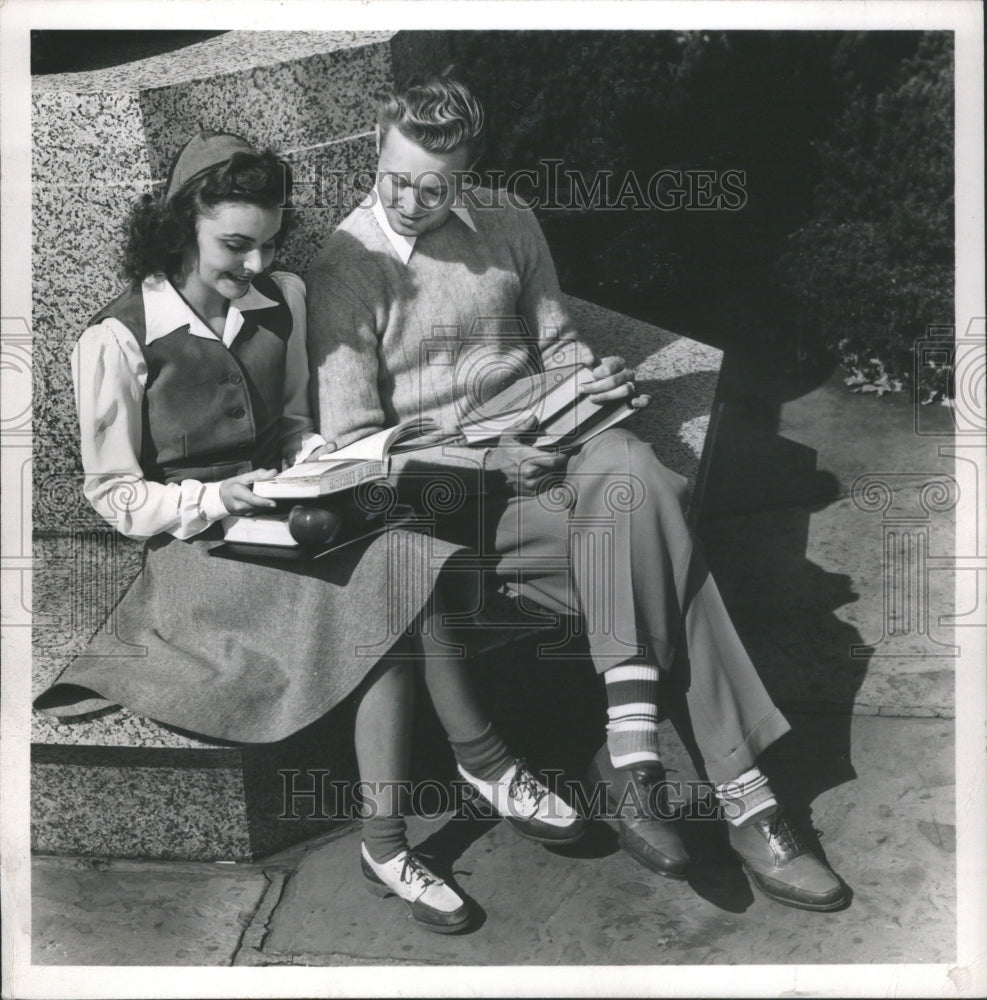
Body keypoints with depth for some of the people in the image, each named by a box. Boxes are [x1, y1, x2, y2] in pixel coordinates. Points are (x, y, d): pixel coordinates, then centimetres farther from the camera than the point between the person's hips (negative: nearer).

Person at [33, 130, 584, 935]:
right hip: (197, 554, -5)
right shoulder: (118, 339, -7)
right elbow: (113, 496, -3)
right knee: (403, 573, -27)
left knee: (392, 610, -28)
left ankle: (387, 844, -19)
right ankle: (488, 767, -11)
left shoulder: (283, 299, 8)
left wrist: (316, 458, -3)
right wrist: (212, 500, -19)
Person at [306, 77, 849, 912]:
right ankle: (742, 797, -18)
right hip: (453, 492, -4)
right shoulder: (345, 270, -5)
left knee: (627, 472, -32)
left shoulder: (508, 224, 9)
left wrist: (596, 377, -3)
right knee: (655, 543, -25)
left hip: (549, 445, 5)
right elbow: (353, 444, -8)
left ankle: (633, 761, -28)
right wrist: (490, 462, -18)